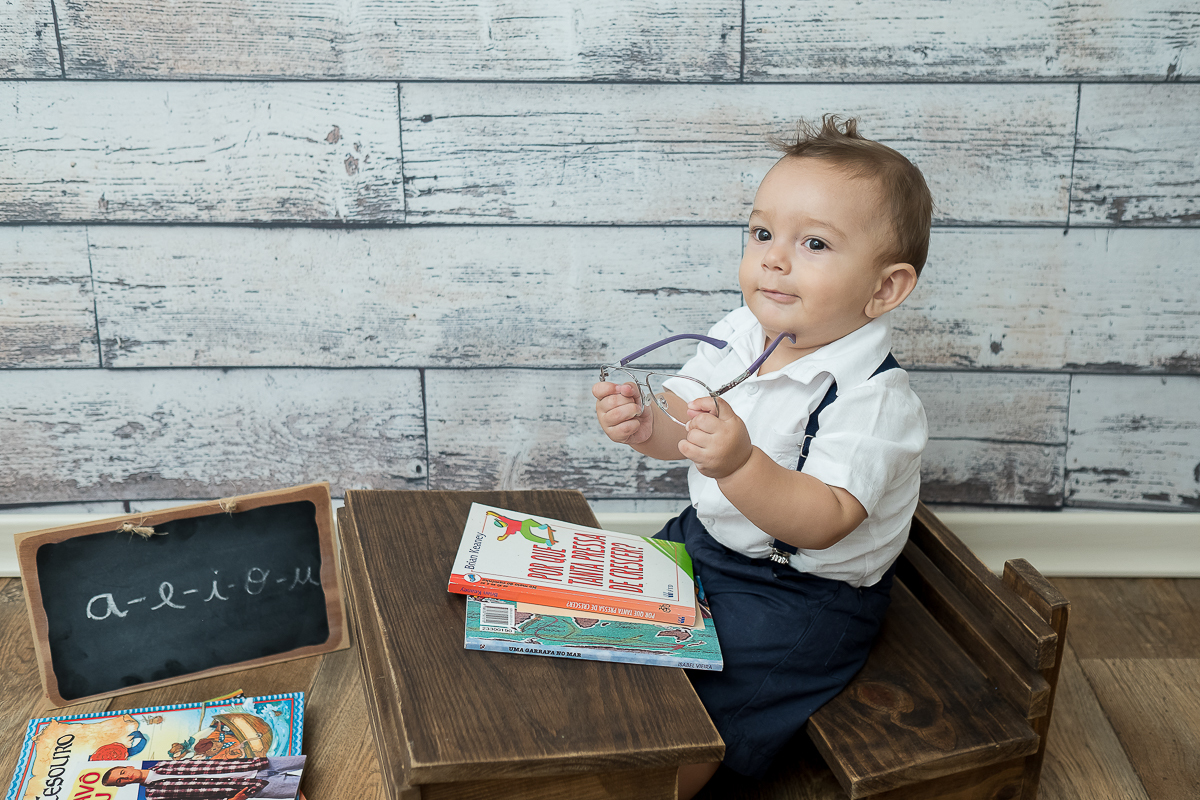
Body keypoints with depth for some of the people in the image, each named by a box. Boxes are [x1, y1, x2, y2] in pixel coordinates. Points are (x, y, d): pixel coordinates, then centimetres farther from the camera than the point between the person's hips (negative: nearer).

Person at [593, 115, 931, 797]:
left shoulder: (876, 400, -27)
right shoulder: (740, 336, -4)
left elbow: (822, 522, -35)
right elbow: (681, 423, 3)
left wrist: (739, 465, -51)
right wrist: (643, 423, -21)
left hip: (802, 594, -7)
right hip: (707, 537, 8)